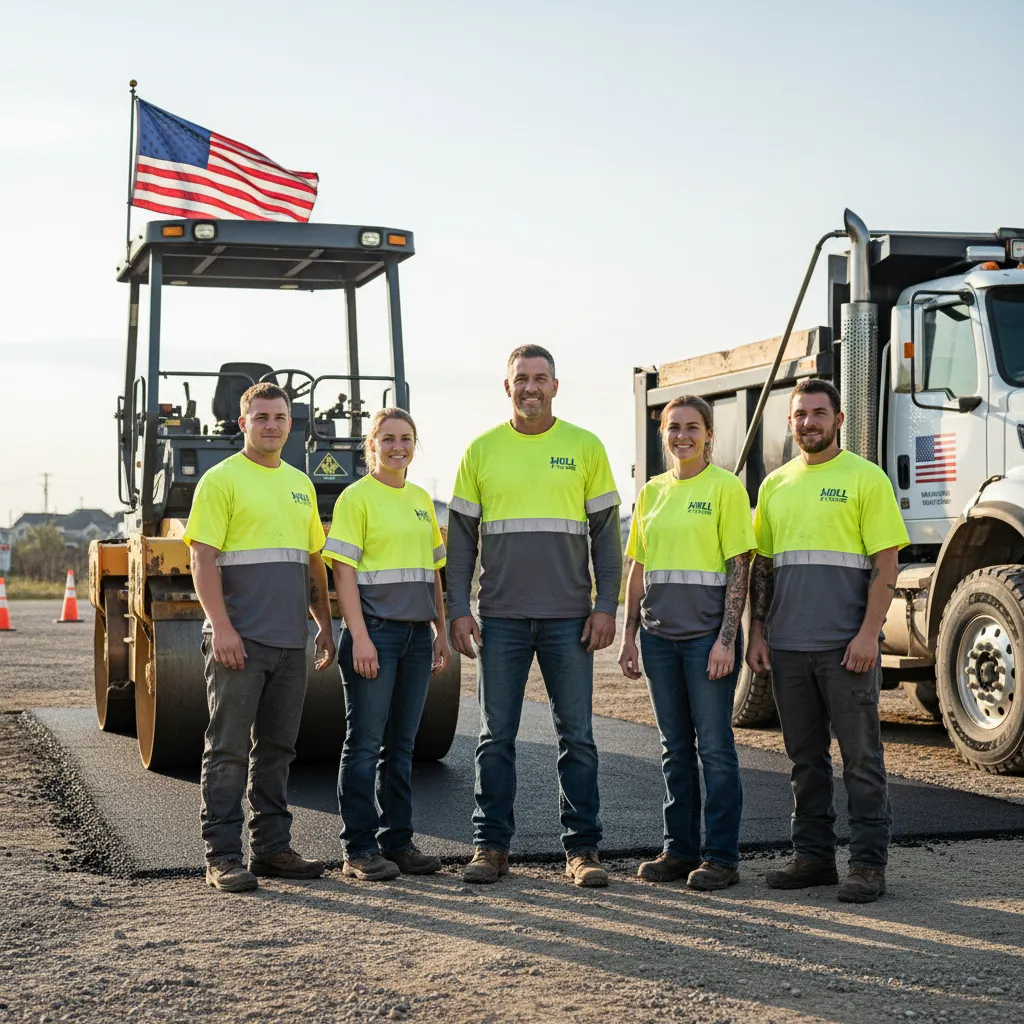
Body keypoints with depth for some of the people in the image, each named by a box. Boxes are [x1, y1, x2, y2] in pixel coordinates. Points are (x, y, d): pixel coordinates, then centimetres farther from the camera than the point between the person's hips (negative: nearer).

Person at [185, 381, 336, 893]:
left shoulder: (300, 485, 17)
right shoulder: (221, 480, -3)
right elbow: (203, 559, -10)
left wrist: (325, 623, 16)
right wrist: (222, 627, -18)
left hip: (290, 640, 7)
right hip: (239, 639, -6)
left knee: (276, 747, 11)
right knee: (229, 748, -4)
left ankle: (271, 846, 19)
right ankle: (222, 855, 0)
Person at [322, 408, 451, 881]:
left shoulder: (421, 500, 15)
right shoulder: (356, 497, -5)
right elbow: (343, 572, -10)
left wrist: (441, 633, 15)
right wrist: (360, 637, -17)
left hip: (416, 634, 6)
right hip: (374, 632, -6)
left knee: (401, 744, 11)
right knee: (365, 744, -2)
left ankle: (397, 842, 18)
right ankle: (358, 850, 3)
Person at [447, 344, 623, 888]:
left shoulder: (585, 447, 6)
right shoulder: (482, 450, 7)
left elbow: (606, 532, 6)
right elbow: (461, 535, 8)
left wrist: (606, 605, -2)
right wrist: (459, 609, 0)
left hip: (568, 617, 0)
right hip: (500, 617, 1)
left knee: (577, 735, 2)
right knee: (496, 736, 4)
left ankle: (582, 848, 9)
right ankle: (491, 844, 13)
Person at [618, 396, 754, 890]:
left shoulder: (726, 487, -4)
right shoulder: (652, 492, 13)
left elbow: (739, 569, -8)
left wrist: (726, 639, -14)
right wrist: (629, 636, 11)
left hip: (707, 634, -5)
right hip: (659, 634, 5)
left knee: (715, 746, -2)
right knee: (675, 747, 11)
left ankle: (721, 856, 5)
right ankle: (680, 849, 19)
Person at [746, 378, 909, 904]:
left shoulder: (865, 477, -1)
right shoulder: (775, 484, 14)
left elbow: (886, 563, -6)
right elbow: (761, 565, 17)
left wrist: (867, 633, -14)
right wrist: (756, 633, 9)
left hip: (845, 645, -5)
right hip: (787, 645, 5)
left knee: (861, 755, -1)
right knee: (805, 757, 11)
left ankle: (868, 862, 5)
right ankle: (813, 855, 19)